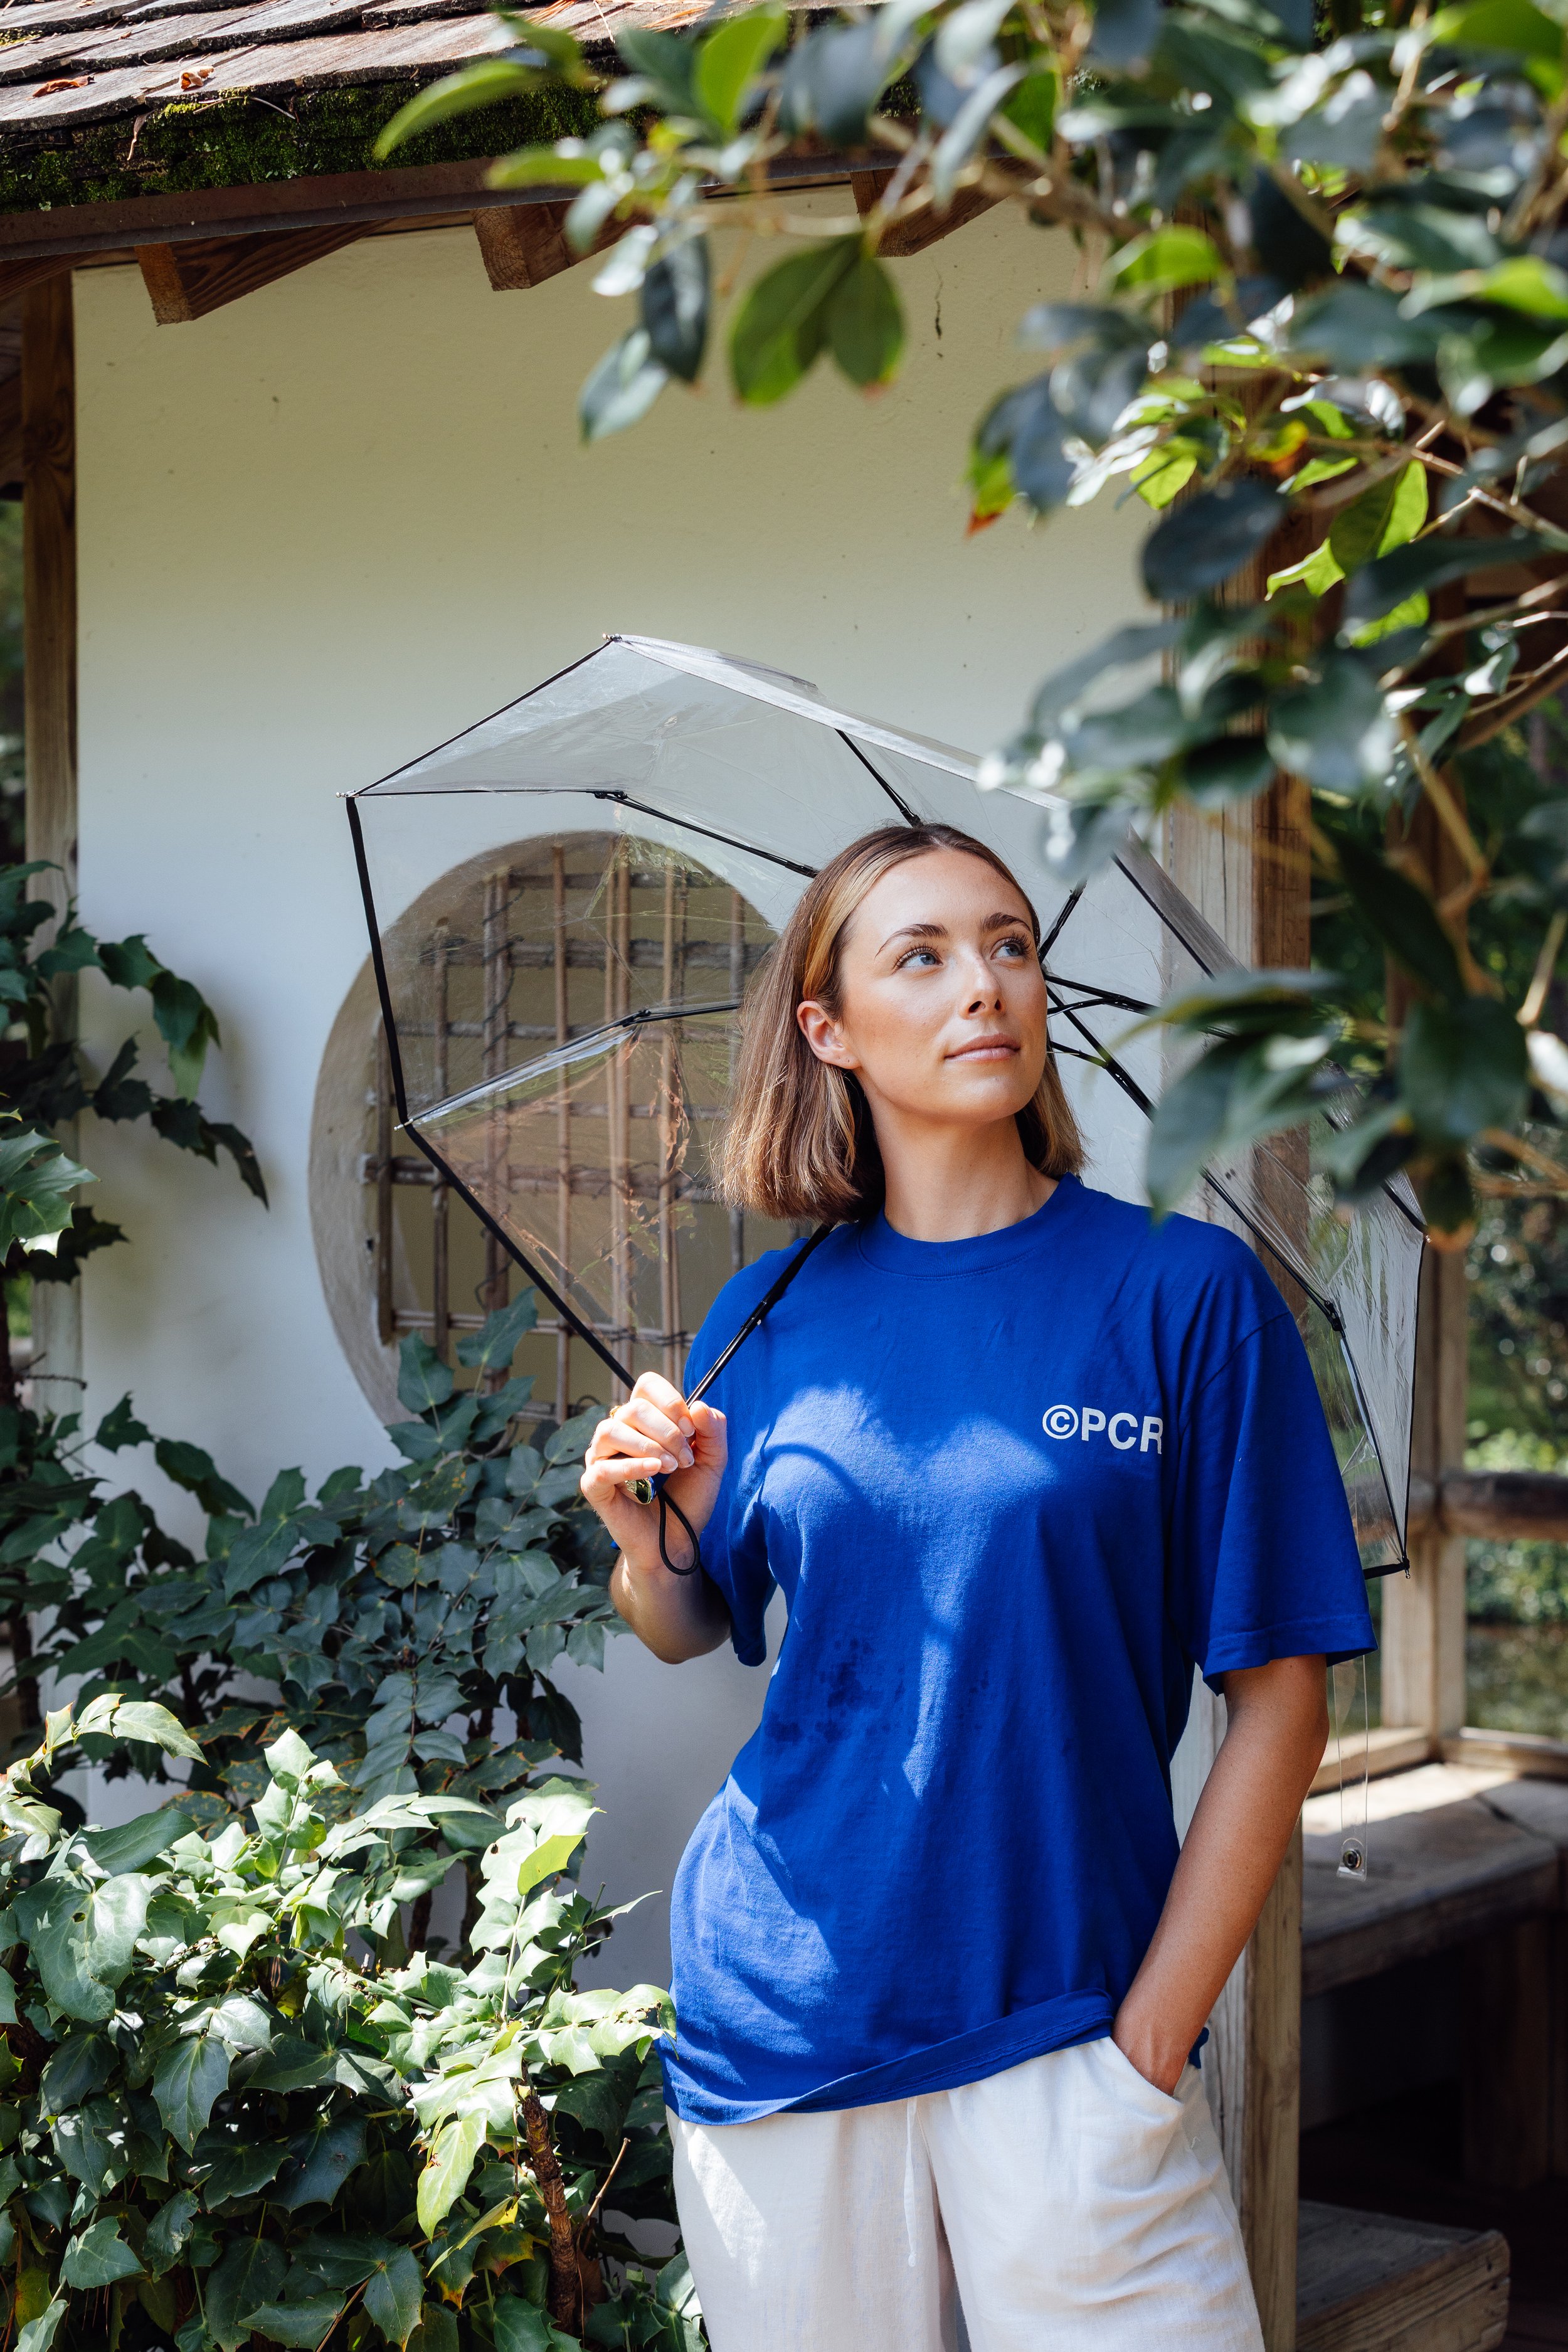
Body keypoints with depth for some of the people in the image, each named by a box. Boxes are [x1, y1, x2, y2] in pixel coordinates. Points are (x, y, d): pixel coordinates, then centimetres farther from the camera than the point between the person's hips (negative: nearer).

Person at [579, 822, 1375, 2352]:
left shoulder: (1183, 1293, -6)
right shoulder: (771, 1317, 3)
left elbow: (1278, 1694, -6)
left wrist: (1153, 2038, -9)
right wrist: (646, 1533, -7)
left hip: (1062, 2020, -2)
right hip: (776, 2016, 3)